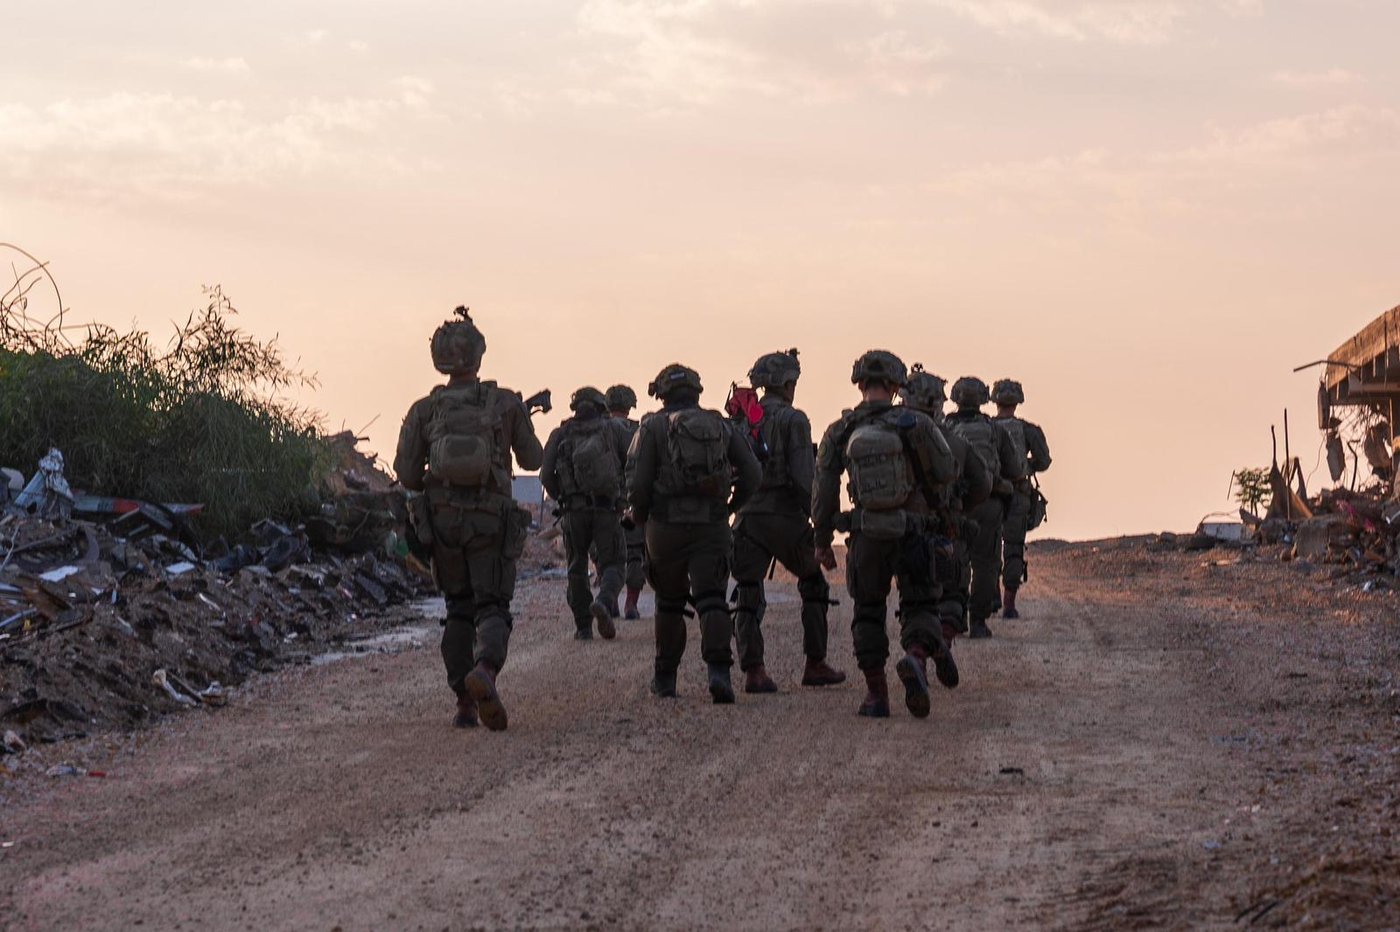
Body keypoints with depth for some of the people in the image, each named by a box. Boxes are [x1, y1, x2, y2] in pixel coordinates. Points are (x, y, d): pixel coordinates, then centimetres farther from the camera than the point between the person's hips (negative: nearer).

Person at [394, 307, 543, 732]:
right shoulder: (506, 404, -2)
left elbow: (406, 474, -1)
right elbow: (532, 459, 9)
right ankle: (484, 669, -34)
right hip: (491, 520, -2)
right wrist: (520, 426, 29)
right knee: (492, 609, -1)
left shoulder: (423, 411, 1)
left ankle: (464, 704, 8)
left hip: (442, 518, 2)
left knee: (458, 609, 15)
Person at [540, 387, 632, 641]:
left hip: (573, 511, 1)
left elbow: (546, 475, 1)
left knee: (577, 568, 15)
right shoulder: (614, 429, 7)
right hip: (607, 509, -1)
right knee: (611, 564, 5)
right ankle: (604, 602, -25)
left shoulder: (560, 434, 9)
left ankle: (583, 626, 13)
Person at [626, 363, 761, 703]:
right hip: (712, 526, 1)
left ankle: (665, 678, 24)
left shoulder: (653, 427, 1)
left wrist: (638, 515, 11)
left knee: (669, 602, 15)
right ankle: (718, 669, -25)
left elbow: (638, 481, -7)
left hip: (667, 526, -1)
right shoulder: (721, 426, 10)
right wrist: (730, 506, 22)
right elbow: (751, 473, 7)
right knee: (711, 600, -4)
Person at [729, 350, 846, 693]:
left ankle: (753, 671, -8)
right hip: (786, 516, -4)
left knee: (748, 596, 4)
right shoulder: (793, 420, -6)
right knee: (814, 586, 15)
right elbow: (804, 475, -13)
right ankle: (815, 665, 17)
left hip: (748, 515, 4)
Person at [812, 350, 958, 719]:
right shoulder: (915, 424, -6)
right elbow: (946, 473, -3)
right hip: (912, 533, -2)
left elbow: (823, 491, 2)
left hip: (866, 536, 2)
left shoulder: (839, 432, 1)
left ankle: (876, 695, 12)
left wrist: (823, 540, 10)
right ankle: (916, 657, -25)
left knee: (868, 613, 14)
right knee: (919, 606, 7)